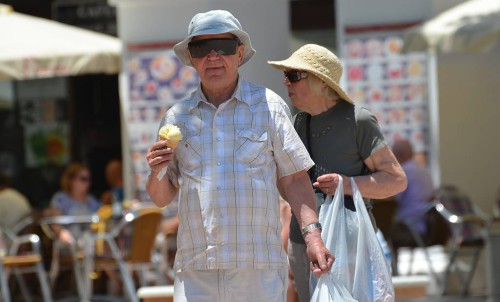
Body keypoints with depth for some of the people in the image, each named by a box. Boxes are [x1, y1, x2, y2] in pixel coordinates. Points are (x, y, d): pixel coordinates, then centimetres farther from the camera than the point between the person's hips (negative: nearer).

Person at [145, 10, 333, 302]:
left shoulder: (268, 106, 6)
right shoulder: (177, 118, 12)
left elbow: (293, 179, 6)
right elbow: (162, 198, 16)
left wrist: (313, 234, -7)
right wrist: (157, 173, -5)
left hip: (259, 268, -2)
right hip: (195, 272, 2)